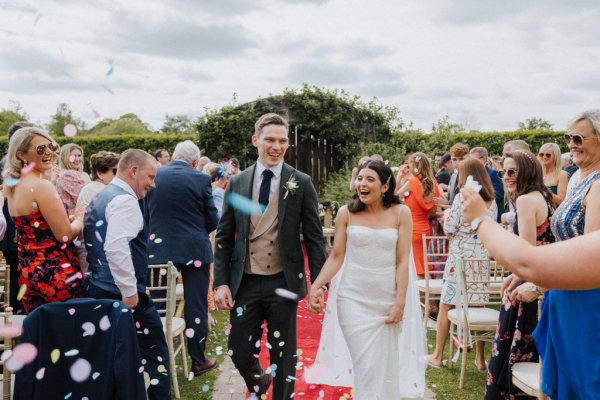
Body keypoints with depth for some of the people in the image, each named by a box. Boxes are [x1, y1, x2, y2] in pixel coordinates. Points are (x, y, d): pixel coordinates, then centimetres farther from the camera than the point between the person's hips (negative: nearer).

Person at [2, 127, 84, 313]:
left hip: (27, 272, 9)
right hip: (56, 273, -9)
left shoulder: (13, 186, 10)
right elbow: (65, 235, -15)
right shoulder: (42, 186, -17)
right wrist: (80, 219, 3)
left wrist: (69, 218, 14)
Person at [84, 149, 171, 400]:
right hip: (124, 294, -10)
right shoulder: (125, 200, -15)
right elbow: (116, 248, -27)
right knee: (154, 353, 1)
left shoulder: (101, 197, 16)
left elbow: (97, 244, 20)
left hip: (99, 290, 10)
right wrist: (130, 291, -22)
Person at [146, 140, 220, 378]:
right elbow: (212, 221, -4)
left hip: (159, 249, 3)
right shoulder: (200, 179, -8)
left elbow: (145, 215, 7)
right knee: (196, 305, 6)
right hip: (194, 250, -3)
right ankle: (198, 360, 15)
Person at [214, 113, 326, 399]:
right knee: (239, 353, 10)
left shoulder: (301, 183, -3)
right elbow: (224, 237, 5)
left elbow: (314, 237, -1)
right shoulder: (237, 183, 3)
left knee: (283, 355, 10)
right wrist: (221, 282, -1)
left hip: (283, 282, -2)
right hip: (245, 282, 2)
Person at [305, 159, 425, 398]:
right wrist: (315, 287, -11)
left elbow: (403, 261, -3)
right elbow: (336, 257, 1)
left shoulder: (400, 213, -1)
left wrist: (400, 302, -7)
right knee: (364, 366, 0)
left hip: (389, 301, 0)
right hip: (354, 300, 0)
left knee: (388, 368, 8)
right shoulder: (346, 213, 0)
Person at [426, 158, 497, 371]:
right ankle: (480, 358, 15)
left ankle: (438, 355, 12)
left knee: (445, 305, 6)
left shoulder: (461, 199, -10)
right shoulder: (492, 201, 6)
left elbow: (449, 229, -9)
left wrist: (447, 215, 10)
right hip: (482, 257, 5)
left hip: (460, 256, -5)